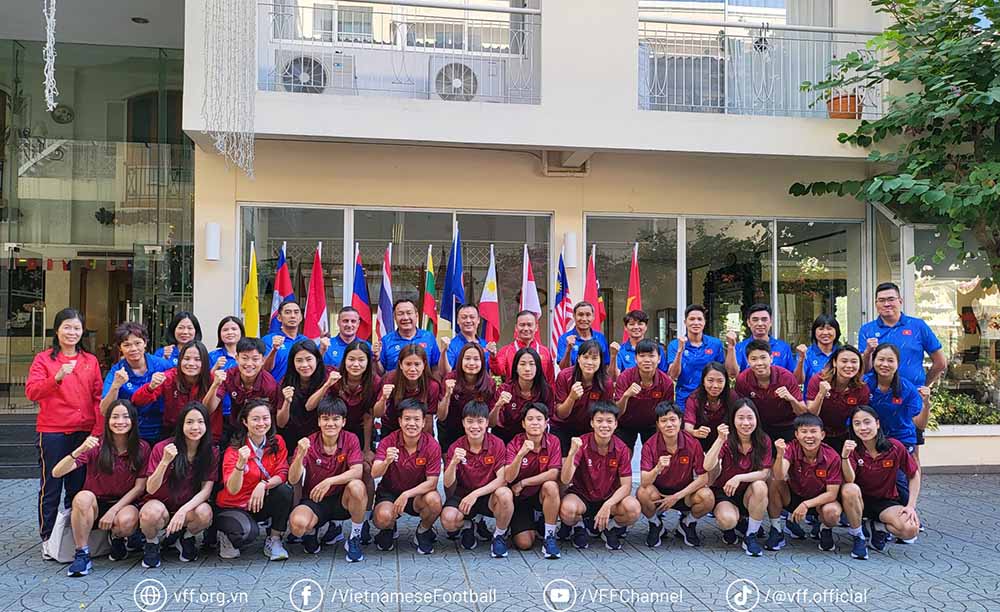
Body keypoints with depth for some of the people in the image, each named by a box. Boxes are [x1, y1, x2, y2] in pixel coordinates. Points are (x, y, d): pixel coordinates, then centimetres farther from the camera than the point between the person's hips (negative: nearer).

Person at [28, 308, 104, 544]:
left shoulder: (91, 361, 9)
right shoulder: (43, 359, 1)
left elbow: (98, 397, 7)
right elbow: (31, 392, -11)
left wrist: (99, 429, -2)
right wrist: (57, 377, -27)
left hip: (84, 432, 3)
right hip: (52, 432, -3)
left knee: (78, 487, 10)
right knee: (51, 486, 5)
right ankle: (48, 537, 16)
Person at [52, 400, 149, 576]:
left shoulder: (142, 448, -5)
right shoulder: (95, 445, -8)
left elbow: (139, 487, -5)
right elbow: (57, 473, -18)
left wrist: (114, 510, -17)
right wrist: (79, 451, -36)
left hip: (125, 504, 0)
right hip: (96, 505, 0)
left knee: (127, 521, -35)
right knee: (83, 497, -34)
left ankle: (116, 538, 4)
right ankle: (82, 555, -19)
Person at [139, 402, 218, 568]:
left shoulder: (211, 452, -6)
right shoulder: (162, 448, -13)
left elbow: (206, 490, -11)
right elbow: (150, 489, -16)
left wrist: (183, 510, -28)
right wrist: (165, 462, -33)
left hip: (189, 506, 2)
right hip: (160, 504, -1)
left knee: (205, 513, -32)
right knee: (153, 512, -36)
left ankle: (186, 538, 4)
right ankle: (152, 543, -1)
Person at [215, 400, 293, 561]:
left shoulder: (277, 442, -4)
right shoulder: (234, 449, -16)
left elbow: (282, 474, -10)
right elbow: (232, 490, -24)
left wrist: (263, 485, -30)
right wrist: (240, 464, -41)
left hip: (260, 503, 4)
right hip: (234, 507, -4)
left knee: (285, 491, -26)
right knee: (248, 532, -34)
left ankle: (274, 540, -7)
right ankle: (226, 536, 3)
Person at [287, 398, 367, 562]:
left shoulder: (350, 440, -7)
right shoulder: (308, 443, -8)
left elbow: (357, 471, -19)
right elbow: (293, 479, -16)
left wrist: (329, 481, -31)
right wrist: (301, 455, -34)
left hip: (342, 500, 0)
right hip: (314, 501, 0)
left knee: (357, 486, -33)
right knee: (297, 523, -32)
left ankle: (355, 539, -10)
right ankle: (310, 533, 10)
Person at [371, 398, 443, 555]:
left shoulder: (432, 445, -15)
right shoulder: (388, 442, -15)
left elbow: (432, 482, -17)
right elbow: (375, 474, -25)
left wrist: (406, 494, -30)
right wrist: (387, 462, -48)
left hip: (418, 494, 0)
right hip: (389, 491, 0)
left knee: (434, 500, -33)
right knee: (383, 517, -31)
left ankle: (423, 532, 2)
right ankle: (389, 530, 11)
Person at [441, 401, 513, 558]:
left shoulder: (497, 444, -10)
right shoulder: (455, 447, -7)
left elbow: (503, 479, -17)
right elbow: (448, 485, -11)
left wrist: (475, 494, -26)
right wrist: (454, 463, -31)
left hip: (489, 496, -1)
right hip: (463, 494, 1)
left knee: (505, 494, -35)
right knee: (448, 519, -29)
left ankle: (500, 536, -5)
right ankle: (467, 526, 11)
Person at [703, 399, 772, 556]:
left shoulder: (763, 441, -9)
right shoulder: (726, 440, -15)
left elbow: (765, 473, -15)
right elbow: (708, 467, -30)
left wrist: (739, 478, -28)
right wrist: (720, 440, -41)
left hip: (748, 495, 2)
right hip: (723, 493, -2)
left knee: (760, 486, -32)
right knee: (728, 519, -32)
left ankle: (750, 536, -12)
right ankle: (729, 527, 9)